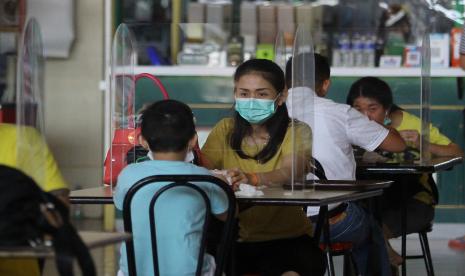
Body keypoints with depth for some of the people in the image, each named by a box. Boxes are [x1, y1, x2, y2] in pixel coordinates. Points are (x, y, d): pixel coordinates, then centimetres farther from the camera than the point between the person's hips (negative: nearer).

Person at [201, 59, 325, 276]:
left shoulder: (297, 132, 0)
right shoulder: (225, 130, 10)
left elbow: (290, 172, -21)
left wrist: (252, 178, -42)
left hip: (286, 238, -3)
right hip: (234, 239, 3)